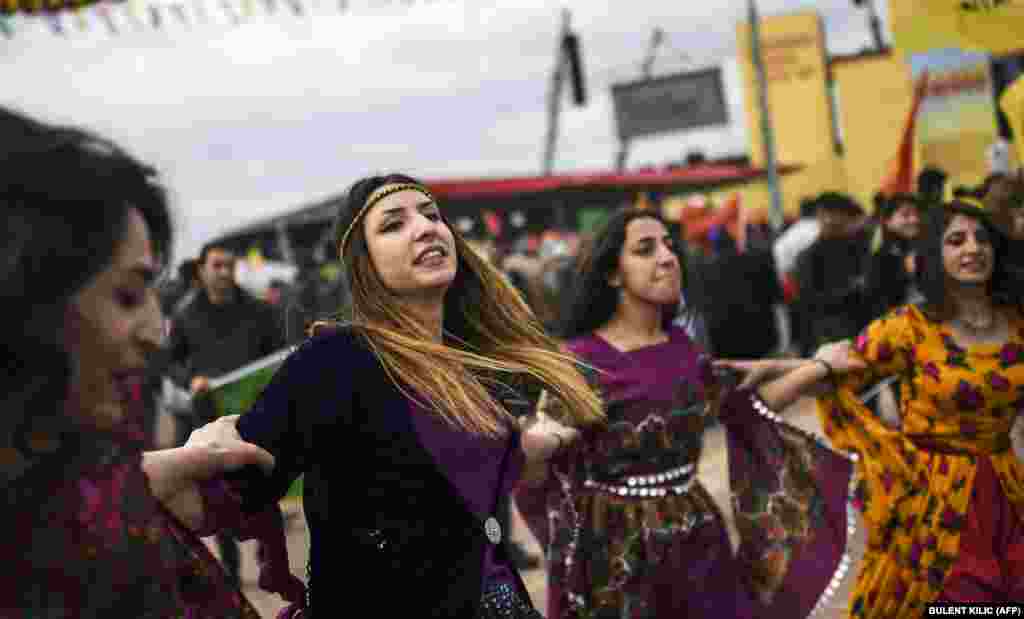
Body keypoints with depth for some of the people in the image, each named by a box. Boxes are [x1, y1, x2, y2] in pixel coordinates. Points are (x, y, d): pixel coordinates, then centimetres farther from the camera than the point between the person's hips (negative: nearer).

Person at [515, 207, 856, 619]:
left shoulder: (684, 347, 1)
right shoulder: (579, 361, -16)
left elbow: (749, 411, 12)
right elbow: (542, 469, -15)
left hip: (696, 543, 5)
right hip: (617, 550, -5)